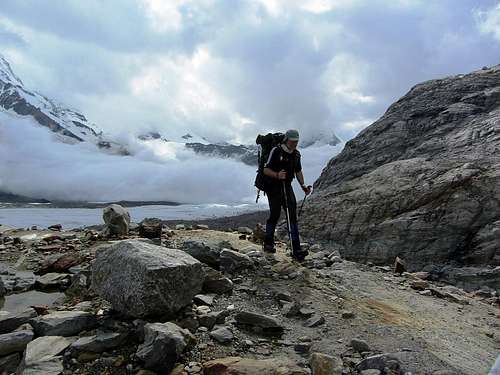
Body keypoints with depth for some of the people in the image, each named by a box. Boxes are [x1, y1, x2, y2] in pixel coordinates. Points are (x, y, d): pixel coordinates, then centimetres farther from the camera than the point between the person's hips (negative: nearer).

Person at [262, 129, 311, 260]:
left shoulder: (296, 154, 8)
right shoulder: (276, 151, -12)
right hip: (274, 188, -5)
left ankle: (296, 249, -4)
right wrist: (277, 175, -33)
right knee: (275, 215, -1)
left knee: (293, 216, -3)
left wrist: (303, 185, 7)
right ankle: (268, 244, 21)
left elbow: (298, 171, 20)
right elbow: (266, 170, -15)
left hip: (287, 187, 6)